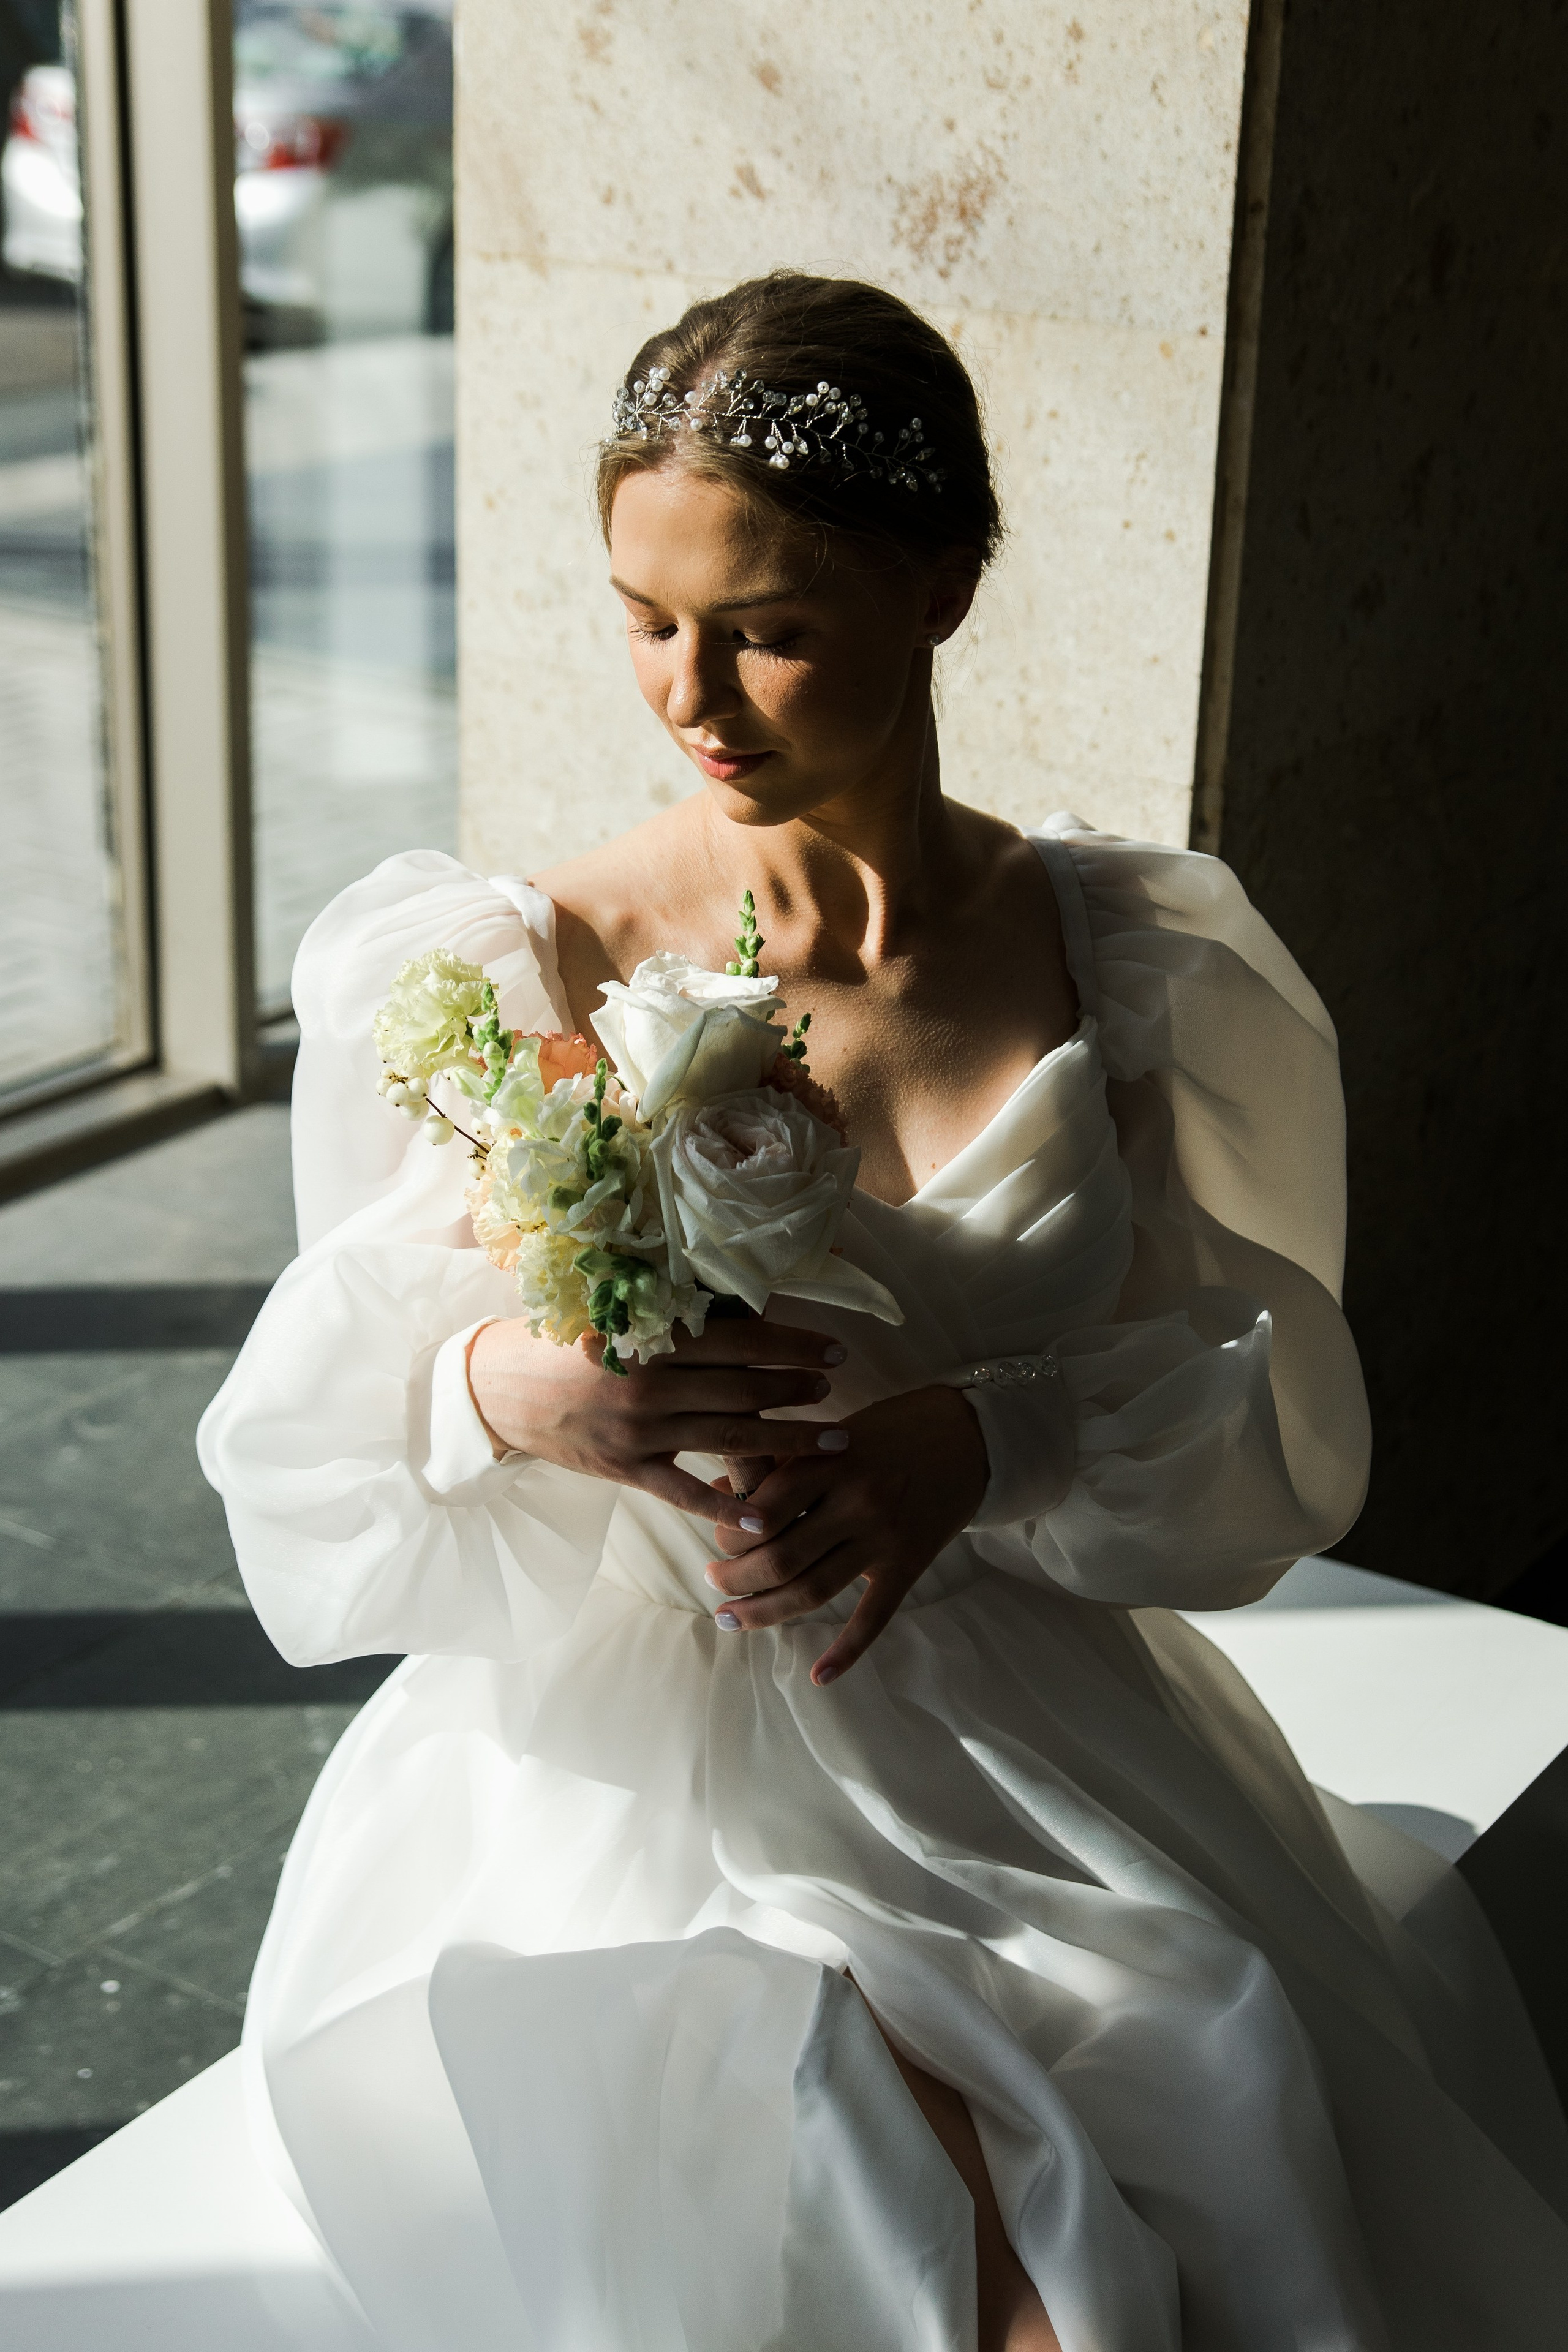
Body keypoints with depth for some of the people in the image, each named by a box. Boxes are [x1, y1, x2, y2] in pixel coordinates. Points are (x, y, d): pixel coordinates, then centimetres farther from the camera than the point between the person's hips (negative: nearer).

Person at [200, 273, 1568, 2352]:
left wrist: (978, 1445, -16)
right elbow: (315, 1459, -3)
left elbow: (1266, 1413, 3)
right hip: (624, 1772, -2)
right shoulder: (503, 979, -6)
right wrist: (507, 1392, -26)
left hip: (1044, 1757, 2)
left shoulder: (1134, 962, 0)